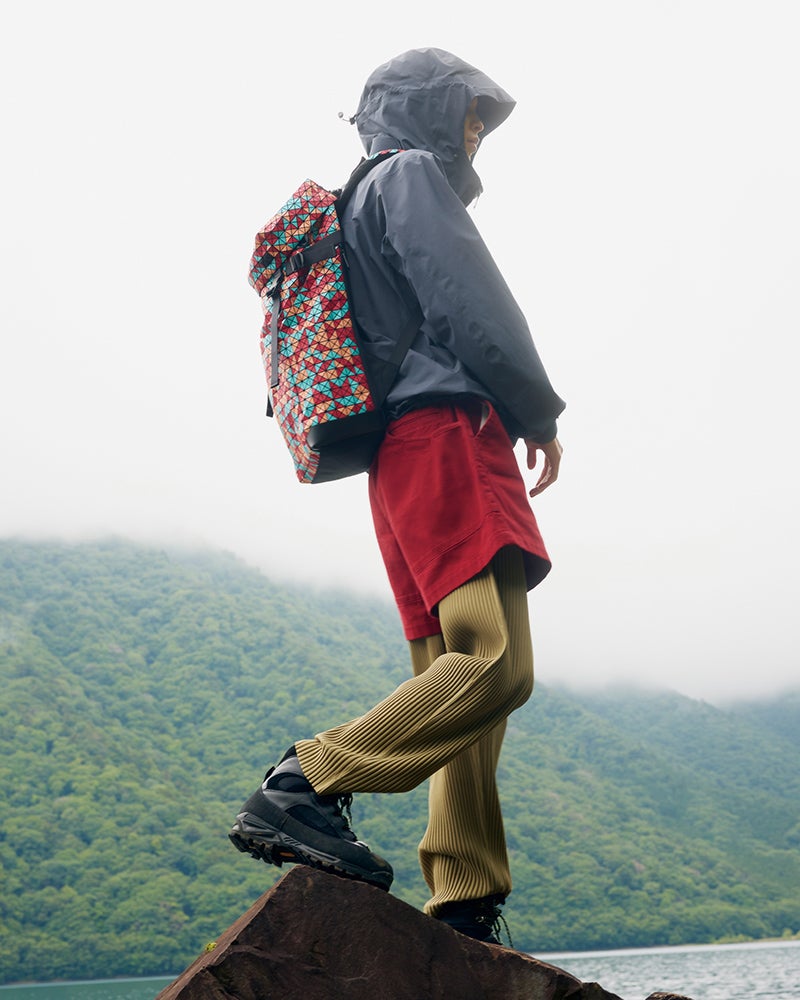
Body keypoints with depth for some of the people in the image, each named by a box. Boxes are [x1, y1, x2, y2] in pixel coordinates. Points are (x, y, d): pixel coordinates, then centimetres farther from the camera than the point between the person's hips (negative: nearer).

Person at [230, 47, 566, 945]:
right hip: (445, 433, -10)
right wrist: (539, 411, -1)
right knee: (498, 662, -22)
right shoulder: (410, 174, 6)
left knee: (461, 677, 2)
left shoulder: (360, 205, 33)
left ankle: (464, 911, -2)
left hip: (401, 464, 10)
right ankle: (304, 787, -26)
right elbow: (468, 303, -10)